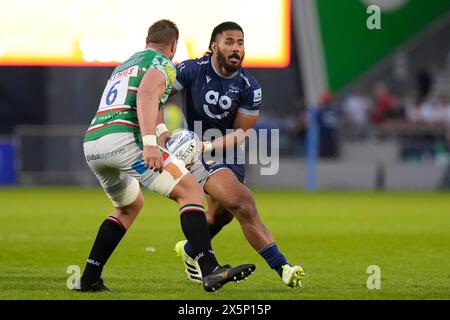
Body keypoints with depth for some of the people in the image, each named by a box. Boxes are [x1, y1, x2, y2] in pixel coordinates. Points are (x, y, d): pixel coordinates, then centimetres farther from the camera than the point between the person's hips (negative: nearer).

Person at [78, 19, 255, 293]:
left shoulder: (124, 65, 33)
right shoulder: (163, 63, 7)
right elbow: (146, 95, -14)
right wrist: (150, 143, -25)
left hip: (91, 144, 8)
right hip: (123, 139, -8)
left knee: (130, 206, 31)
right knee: (191, 191, -7)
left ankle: (89, 279, 26)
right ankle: (210, 270, -25)